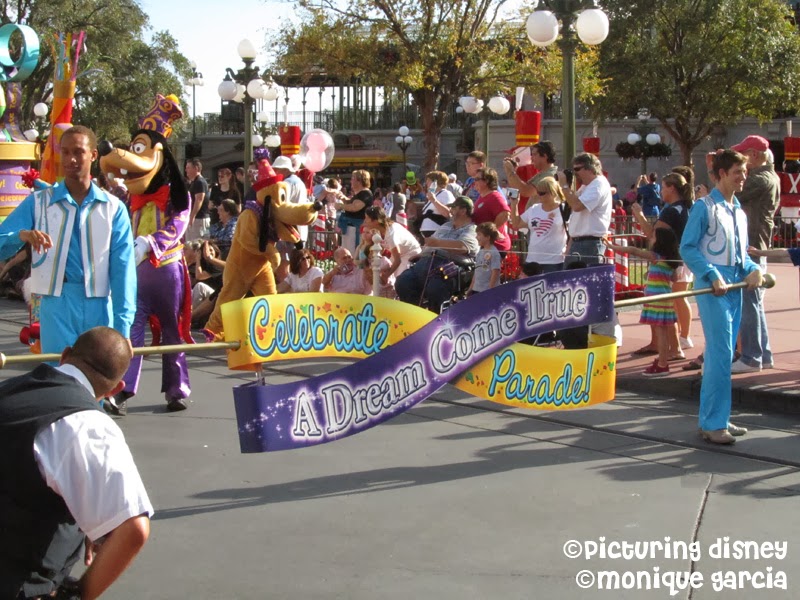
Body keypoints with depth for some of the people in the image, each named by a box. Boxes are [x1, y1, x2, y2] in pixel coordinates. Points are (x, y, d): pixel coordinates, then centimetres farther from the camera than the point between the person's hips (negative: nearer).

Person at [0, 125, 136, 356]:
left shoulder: (113, 208, 5)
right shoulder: (38, 202, 5)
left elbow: (122, 268, -1)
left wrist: (122, 326, -8)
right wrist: (21, 236, -25)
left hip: (100, 310, 1)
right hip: (58, 309, -1)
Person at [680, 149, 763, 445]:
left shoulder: (739, 212, 17)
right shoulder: (704, 207, -5)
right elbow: (687, 248, -9)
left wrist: (753, 269, 0)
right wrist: (712, 276, -18)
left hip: (735, 287, 8)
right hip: (711, 286, -8)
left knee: (721, 354, 12)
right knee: (721, 354, -11)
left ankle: (715, 418, 19)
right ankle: (713, 423, -6)